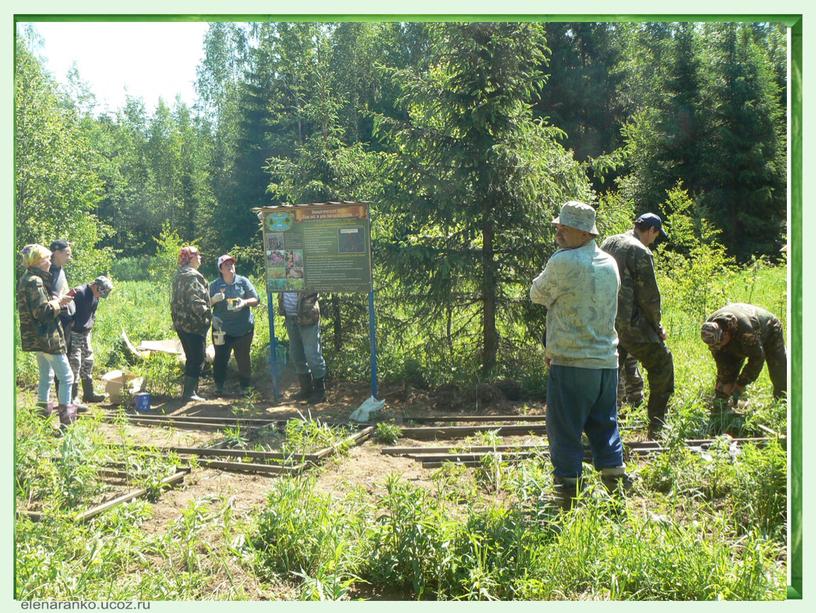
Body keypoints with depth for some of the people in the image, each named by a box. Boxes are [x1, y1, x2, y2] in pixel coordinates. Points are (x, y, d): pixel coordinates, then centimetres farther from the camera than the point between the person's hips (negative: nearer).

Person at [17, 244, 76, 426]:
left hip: (37, 337, 10)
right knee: (66, 377, -5)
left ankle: (43, 410, 27)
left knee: (46, 376, 20)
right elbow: (42, 311, -24)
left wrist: (56, 301, 6)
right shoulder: (35, 282, -18)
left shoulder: (26, 279, 12)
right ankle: (66, 417, -5)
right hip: (47, 337, -10)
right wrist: (58, 302, -9)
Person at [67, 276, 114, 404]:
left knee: (88, 362, 13)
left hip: (85, 334, 9)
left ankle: (89, 393, 23)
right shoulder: (79, 293, -20)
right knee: (74, 364, -7)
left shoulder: (95, 297, 7)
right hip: (74, 334, -9)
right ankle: (72, 398, -1)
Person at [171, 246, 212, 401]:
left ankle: (187, 389, 21)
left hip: (180, 323, 9)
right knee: (197, 358, -3)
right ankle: (189, 392, -4)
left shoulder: (179, 275, 15)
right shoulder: (193, 276, -15)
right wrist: (209, 315, -20)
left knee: (191, 358, 17)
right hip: (194, 323, -9)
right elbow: (195, 301, -23)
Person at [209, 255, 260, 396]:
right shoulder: (214, 285, 6)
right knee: (220, 357, 0)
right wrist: (214, 299, -13)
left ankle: (245, 386, 15)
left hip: (243, 327, 0)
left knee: (243, 358, 4)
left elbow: (256, 300, 4)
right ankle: (219, 386, 11)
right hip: (221, 328, 0)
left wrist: (245, 302, -16)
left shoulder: (243, 281, 5)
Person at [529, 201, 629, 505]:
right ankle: (616, 478, 18)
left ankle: (569, 488, 6)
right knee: (604, 424, 16)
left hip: (572, 363, -7)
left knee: (564, 429, 2)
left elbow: (538, 294, -1)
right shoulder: (609, 263, 10)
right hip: (607, 360, 7)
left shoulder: (563, 262, -15)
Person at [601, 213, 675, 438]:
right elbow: (649, 296, -12)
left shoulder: (608, 243, 10)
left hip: (605, 321, 8)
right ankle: (657, 429, 12)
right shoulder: (641, 252, -14)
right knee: (662, 364, 8)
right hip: (630, 324, -7)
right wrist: (657, 326, 1)